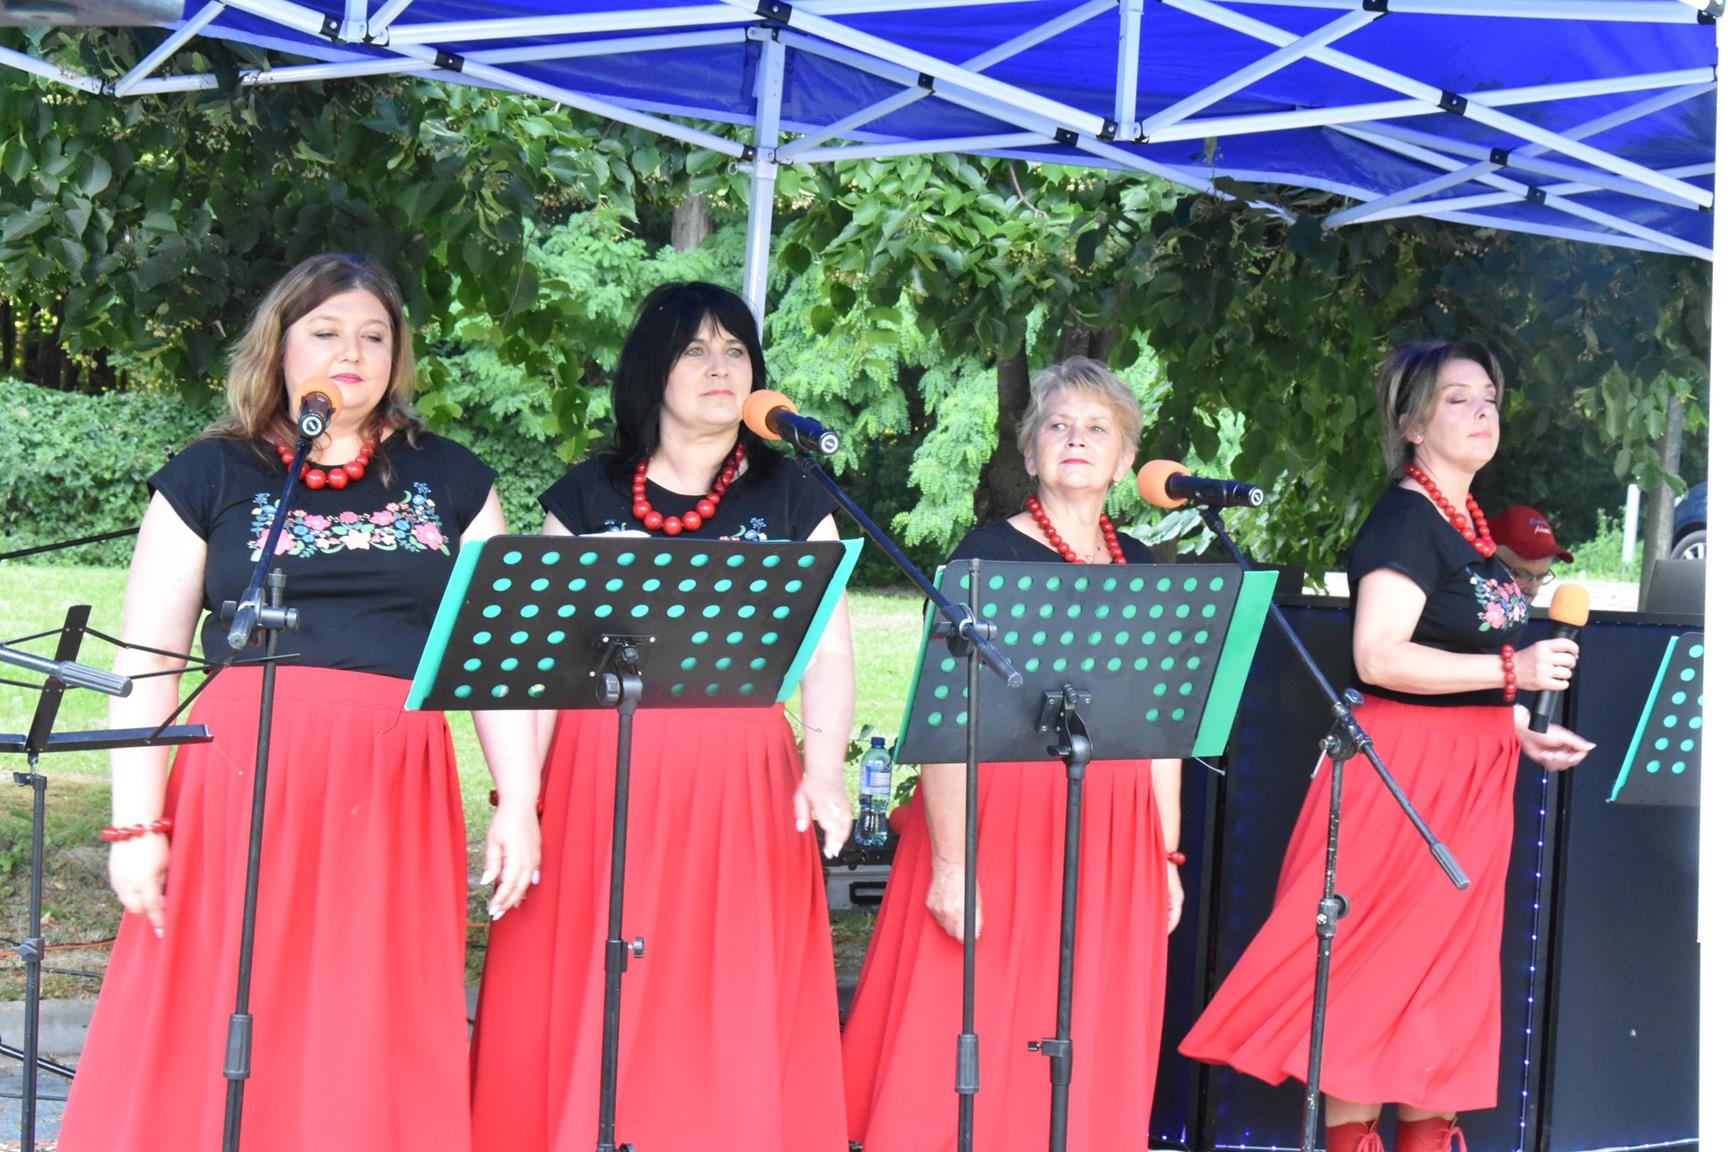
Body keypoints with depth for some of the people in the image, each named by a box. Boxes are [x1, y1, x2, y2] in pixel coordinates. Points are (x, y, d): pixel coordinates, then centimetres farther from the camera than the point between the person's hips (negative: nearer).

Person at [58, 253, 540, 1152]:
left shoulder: (448, 479, 15)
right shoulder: (212, 475, 9)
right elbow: (146, 663, 4)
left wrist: (517, 802, 3)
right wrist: (137, 825, -5)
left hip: (396, 797, 1)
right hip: (241, 787, -1)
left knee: (379, 1054, 1)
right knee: (215, 1044, -2)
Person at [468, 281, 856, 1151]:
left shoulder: (789, 497, 9)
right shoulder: (587, 494, 9)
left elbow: (827, 653, 4)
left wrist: (824, 765, -13)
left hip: (739, 784, 0)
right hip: (598, 779, 0)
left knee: (729, 1011, -2)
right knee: (583, 1013, -1)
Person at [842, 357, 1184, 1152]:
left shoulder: (1143, 571, 11)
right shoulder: (989, 555, -4)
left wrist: (1167, 858, 10)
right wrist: (948, 861, -16)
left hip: (1112, 832, 5)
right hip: (1001, 816, -5)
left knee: (1091, 1058, 7)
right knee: (965, 1053, -3)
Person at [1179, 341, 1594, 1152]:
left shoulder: (1469, 524, 14)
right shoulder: (1405, 521, -14)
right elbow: (1378, 657, -24)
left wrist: (1524, 734, 13)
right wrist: (1510, 671, -21)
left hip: (1469, 775, 9)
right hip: (1405, 768, -9)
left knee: (1451, 975, 11)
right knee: (1378, 970, -4)